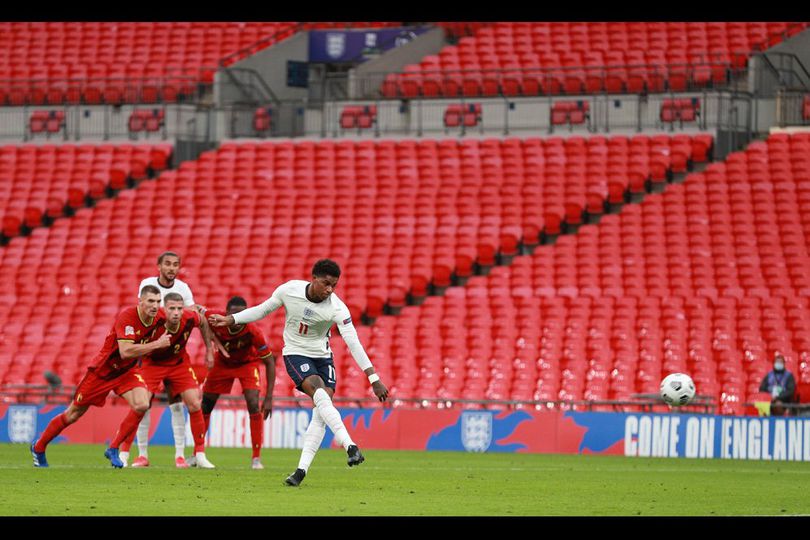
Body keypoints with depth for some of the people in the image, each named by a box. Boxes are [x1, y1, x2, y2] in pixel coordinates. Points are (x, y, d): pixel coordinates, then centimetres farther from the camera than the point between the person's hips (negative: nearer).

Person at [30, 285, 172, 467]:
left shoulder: (160, 316, -11)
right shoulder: (127, 316, -31)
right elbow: (125, 351, -40)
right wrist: (156, 344, -39)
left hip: (127, 370, 5)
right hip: (102, 370, -5)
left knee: (142, 405, -21)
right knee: (73, 414, 7)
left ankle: (113, 449, -3)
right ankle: (38, 447, 29)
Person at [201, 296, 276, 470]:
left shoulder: (254, 332, -36)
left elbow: (270, 363, -26)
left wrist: (269, 398, -29)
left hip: (247, 362, -3)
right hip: (223, 362, 3)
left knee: (254, 405, -19)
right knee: (205, 405, 4)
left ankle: (256, 458, -9)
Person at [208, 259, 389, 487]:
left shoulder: (337, 308, -19)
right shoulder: (289, 290, -16)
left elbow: (354, 344, -22)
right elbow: (263, 309, 4)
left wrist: (374, 379, -27)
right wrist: (230, 320, 2)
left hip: (323, 357, 2)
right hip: (295, 354, -2)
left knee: (320, 414, -12)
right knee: (320, 395, -27)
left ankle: (302, 469, -6)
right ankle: (350, 447, -37)